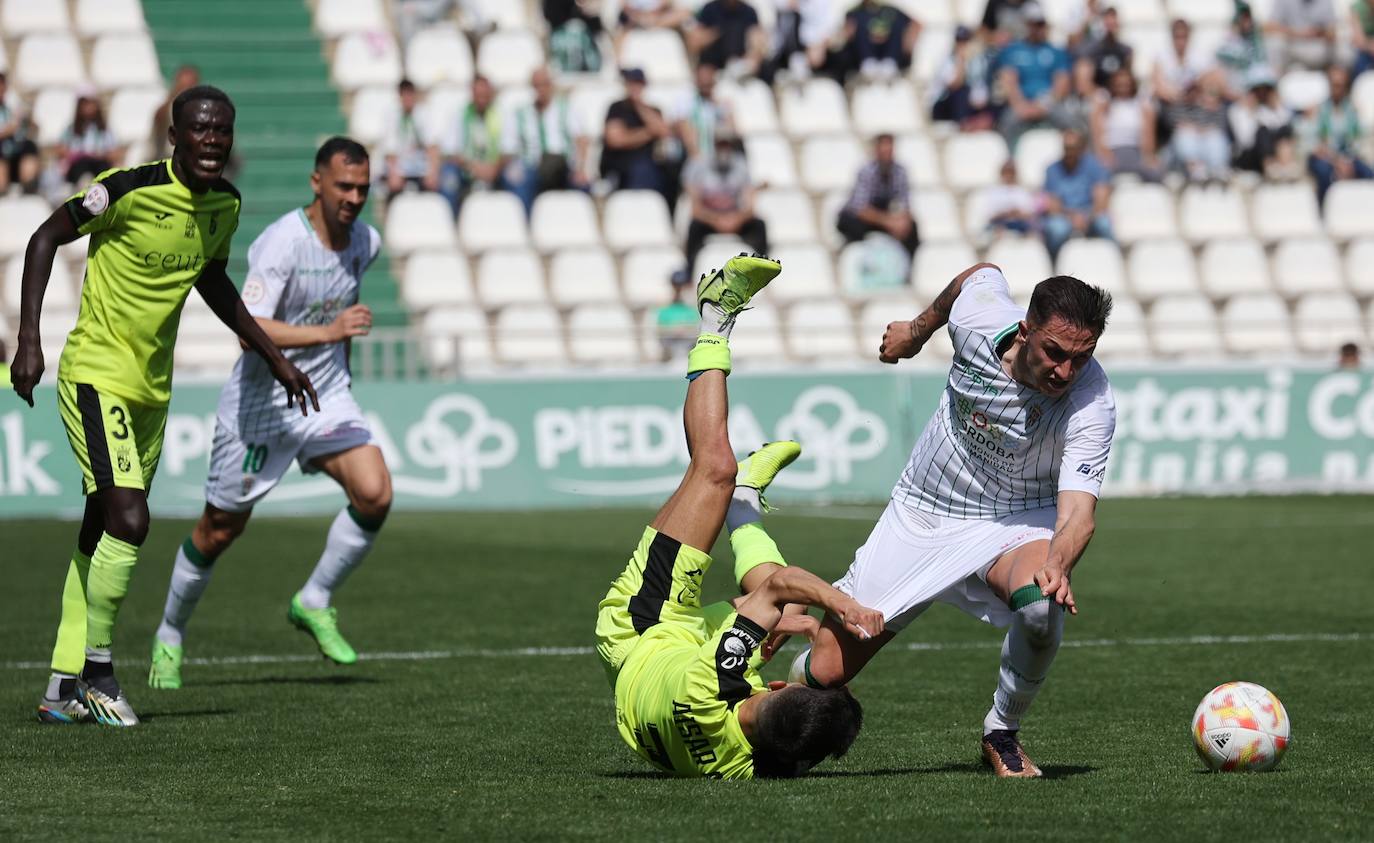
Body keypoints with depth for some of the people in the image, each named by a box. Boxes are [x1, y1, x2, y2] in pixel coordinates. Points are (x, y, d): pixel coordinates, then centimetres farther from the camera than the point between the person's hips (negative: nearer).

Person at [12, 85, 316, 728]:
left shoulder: (225, 204, 3)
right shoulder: (131, 191, -18)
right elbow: (47, 238, -10)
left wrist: (274, 357, 24)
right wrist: (30, 340, -18)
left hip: (152, 388, 7)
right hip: (96, 376, -7)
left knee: (99, 537, 11)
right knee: (128, 519, -19)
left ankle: (64, 688, 18)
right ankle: (96, 671, -4)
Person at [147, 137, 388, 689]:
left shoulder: (365, 241, 0)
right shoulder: (282, 243, -23)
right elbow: (250, 328, -33)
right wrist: (327, 332, -40)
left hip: (327, 395, 5)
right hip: (261, 401, -5)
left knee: (374, 494, -18)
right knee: (220, 529, 6)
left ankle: (314, 602, 3)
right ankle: (170, 635, 29)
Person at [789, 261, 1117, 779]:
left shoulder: (1091, 405, -28)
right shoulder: (981, 314, -20)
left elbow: (1078, 512, -36)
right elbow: (981, 274, 5)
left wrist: (1058, 565, -58)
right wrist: (917, 330, 23)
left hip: (1014, 524, -2)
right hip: (920, 515, 2)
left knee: (1040, 605, -38)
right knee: (825, 672, -5)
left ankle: (1001, 734, -9)